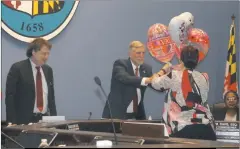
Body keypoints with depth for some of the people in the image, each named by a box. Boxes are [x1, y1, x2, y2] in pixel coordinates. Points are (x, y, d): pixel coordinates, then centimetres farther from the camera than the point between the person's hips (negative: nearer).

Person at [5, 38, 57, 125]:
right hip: (24, 120, -5)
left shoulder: (48, 70, 12)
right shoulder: (17, 68, -6)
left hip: (44, 119, 5)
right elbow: (10, 97, -8)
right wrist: (12, 122, -14)